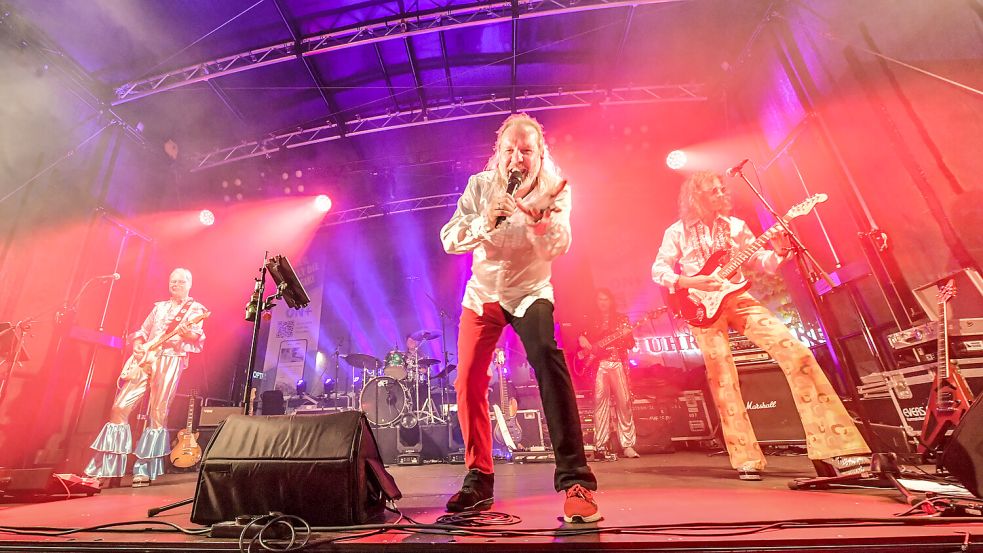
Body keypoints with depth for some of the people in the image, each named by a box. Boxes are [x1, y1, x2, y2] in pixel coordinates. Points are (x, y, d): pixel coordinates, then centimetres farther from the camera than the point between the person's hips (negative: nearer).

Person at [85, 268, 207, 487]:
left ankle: (144, 470, 2)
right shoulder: (159, 306, 22)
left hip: (170, 360, -6)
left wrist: (188, 332, -28)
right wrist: (137, 345, 3)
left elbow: (198, 338, -6)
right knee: (120, 407, 0)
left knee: (158, 413, -6)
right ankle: (105, 467, 11)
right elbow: (142, 330, 23)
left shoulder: (195, 309, 5)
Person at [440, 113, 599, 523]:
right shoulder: (480, 185, -4)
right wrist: (485, 221, -31)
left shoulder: (554, 189, -8)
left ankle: (575, 479, -18)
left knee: (548, 361, -28)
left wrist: (533, 213, -41)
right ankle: (479, 480, 16)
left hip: (530, 291, -2)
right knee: (468, 384, -2)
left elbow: (559, 247, -22)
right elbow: (449, 241, -12)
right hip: (482, 292, 3)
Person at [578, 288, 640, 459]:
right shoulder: (591, 320, 16)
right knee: (600, 399, -7)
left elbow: (631, 344, 8)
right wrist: (581, 339, -6)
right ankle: (601, 446, -4)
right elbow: (581, 336, 16)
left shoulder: (621, 318, 14)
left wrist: (627, 335, -13)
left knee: (624, 401, -6)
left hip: (618, 362, 0)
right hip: (597, 363, 0)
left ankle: (627, 445, 0)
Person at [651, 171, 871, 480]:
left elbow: (764, 263, 9)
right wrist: (688, 282, -16)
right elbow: (658, 270, -1)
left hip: (738, 300, 3)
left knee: (795, 350, -13)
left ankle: (835, 444, -5)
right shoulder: (677, 232, 2)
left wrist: (780, 251, -11)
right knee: (723, 380, -6)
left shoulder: (735, 226, 11)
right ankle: (746, 459, 6)